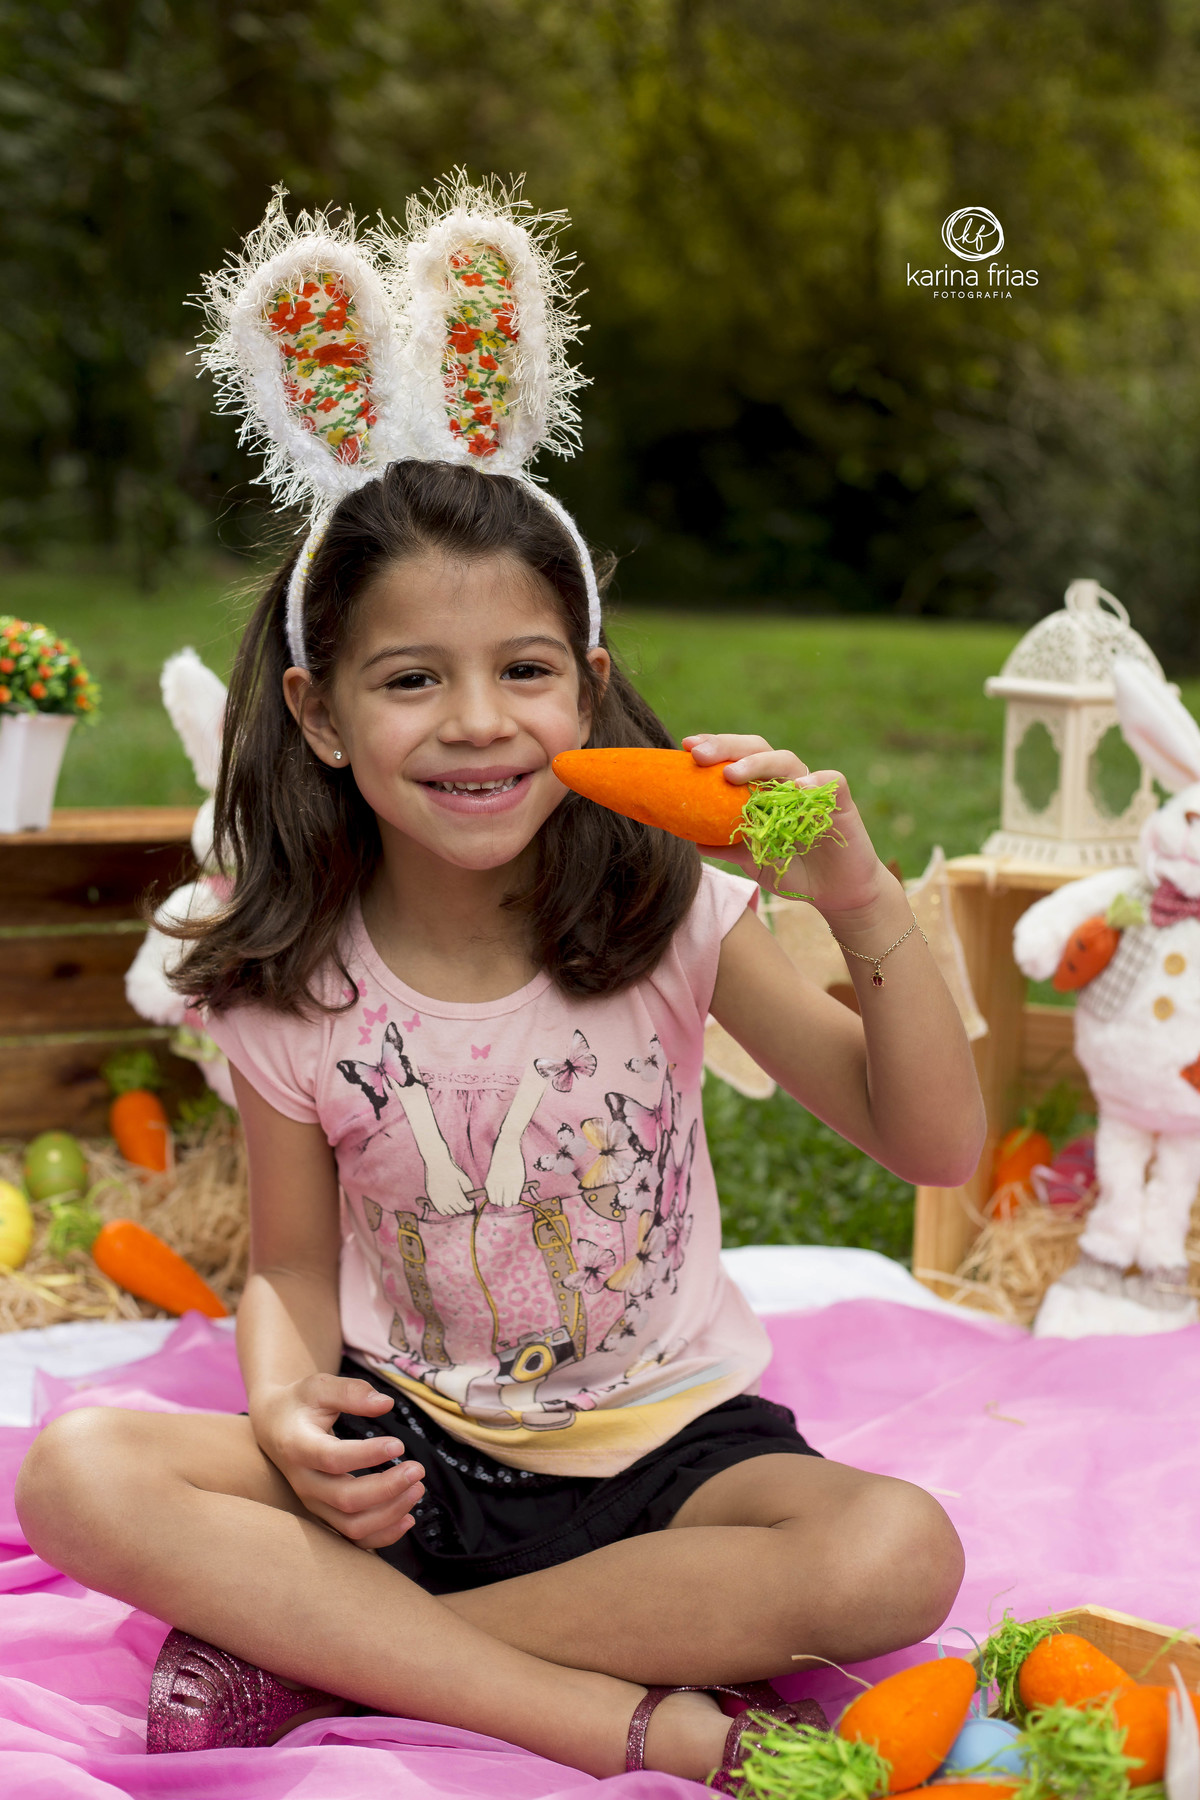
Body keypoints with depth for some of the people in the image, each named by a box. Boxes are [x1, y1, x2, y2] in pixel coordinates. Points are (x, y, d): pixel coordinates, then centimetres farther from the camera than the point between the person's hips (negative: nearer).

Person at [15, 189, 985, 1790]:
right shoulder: (289, 992, -5)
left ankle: (319, 1649, -21)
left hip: (661, 1449, 1)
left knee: (897, 1554, -30)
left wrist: (862, 898, -26)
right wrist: (289, 1414, -21)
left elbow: (939, 1147, -10)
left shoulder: (672, 917, -8)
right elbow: (291, 1265, 2)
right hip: (409, 1459, 0)